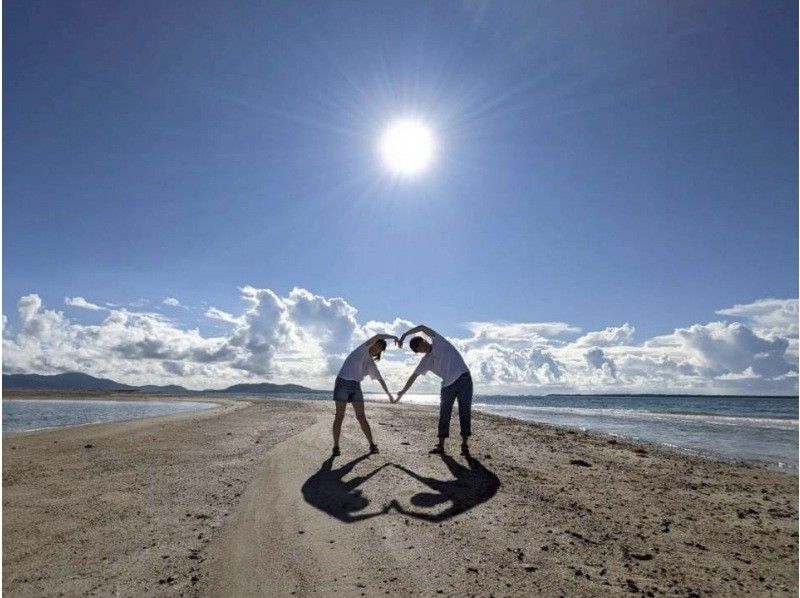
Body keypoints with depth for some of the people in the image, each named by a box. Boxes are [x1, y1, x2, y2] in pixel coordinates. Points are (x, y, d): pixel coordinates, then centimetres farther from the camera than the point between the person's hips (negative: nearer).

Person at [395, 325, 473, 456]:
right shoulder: (426, 361, 11)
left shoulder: (438, 341, 3)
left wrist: (404, 335, -4)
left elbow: (422, 328, -6)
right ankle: (440, 445, 10)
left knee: (465, 412, -5)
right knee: (444, 415, 4)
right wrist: (403, 392, 13)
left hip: (463, 379, -4)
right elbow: (414, 376, 15)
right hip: (447, 385, 5)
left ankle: (464, 444, -2)